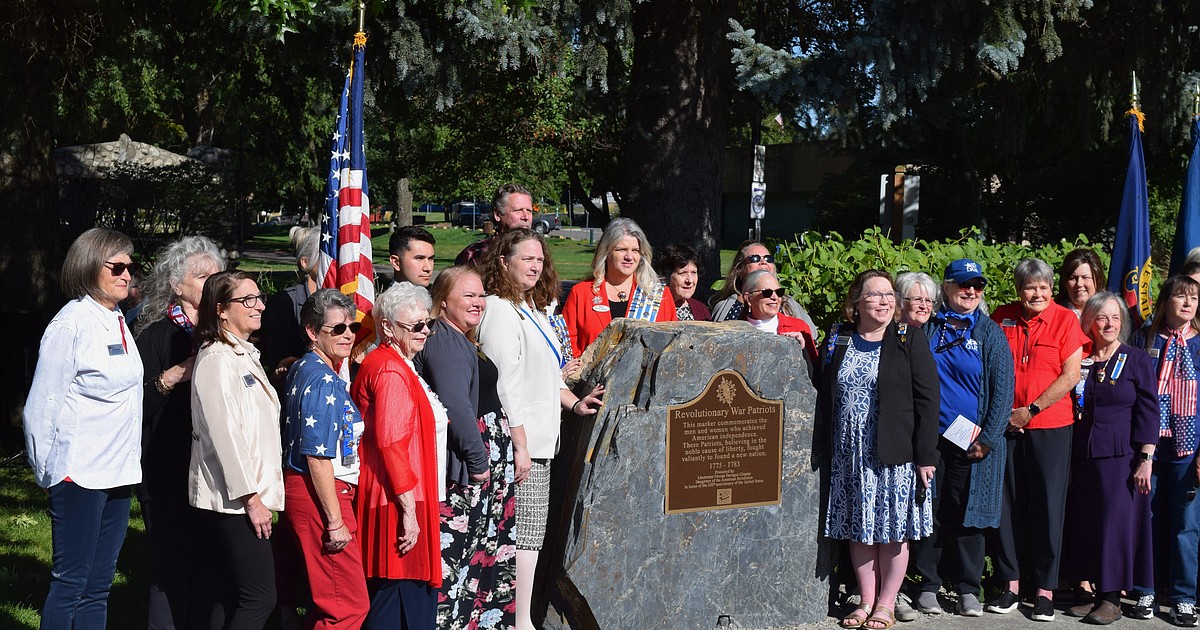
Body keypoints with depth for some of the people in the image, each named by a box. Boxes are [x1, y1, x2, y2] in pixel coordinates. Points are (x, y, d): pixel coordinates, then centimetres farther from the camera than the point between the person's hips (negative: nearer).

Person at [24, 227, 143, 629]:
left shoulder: (119, 323, 13)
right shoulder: (71, 323, -11)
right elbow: (41, 406, -9)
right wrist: (46, 473, -4)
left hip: (117, 473, 7)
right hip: (79, 473, -7)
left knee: (98, 586, 12)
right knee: (70, 583, -1)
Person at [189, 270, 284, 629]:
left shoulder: (245, 354, 17)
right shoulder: (216, 359, -13)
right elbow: (225, 434, -18)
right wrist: (251, 497, -17)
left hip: (244, 495, 9)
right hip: (234, 499, -9)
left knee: (226, 598, 11)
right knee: (260, 598, -10)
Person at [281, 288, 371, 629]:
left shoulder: (302, 369, 12)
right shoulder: (325, 382, -18)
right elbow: (318, 458, -21)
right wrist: (335, 522, -20)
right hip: (321, 497, -10)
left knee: (325, 600, 18)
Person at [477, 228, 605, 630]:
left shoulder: (531, 308, 18)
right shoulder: (501, 311, -13)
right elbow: (505, 385, -19)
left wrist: (574, 402, 15)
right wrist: (520, 446, -20)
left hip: (539, 439, 10)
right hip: (521, 442, -10)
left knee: (531, 533, 14)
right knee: (525, 534, -6)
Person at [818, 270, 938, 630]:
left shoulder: (910, 339, -3)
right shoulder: (838, 340, 6)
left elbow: (927, 398, -7)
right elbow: (824, 395, 10)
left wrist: (926, 455, -11)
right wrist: (824, 448, 6)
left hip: (895, 453, -3)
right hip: (849, 454, 3)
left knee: (893, 529, 4)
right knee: (859, 529, 8)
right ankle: (866, 601, 20)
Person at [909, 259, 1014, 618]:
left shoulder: (990, 333, 3)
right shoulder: (927, 329, 6)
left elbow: (1003, 390, -1)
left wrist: (988, 439, -7)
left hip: (972, 443, -1)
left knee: (967, 514, 4)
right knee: (929, 511, 4)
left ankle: (968, 589, 14)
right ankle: (928, 585, 14)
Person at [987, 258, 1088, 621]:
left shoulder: (1065, 319, -1)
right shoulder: (1001, 318, 6)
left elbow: (1071, 376, -6)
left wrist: (1031, 410, -10)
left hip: (1050, 427, -2)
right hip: (1006, 426, 3)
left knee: (1048, 505, 1)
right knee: (1008, 504, 5)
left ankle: (1045, 589, 10)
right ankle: (1011, 584, 14)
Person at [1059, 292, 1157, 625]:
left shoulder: (1136, 360, -1)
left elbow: (1148, 411, -4)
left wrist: (1146, 459, -11)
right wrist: (1068, 460, 9)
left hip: (1121, 457, -4)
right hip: (1083, 457, 4)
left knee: (1116, 520, -2)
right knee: (1085, 522, 5)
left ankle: (1112, 599, 7)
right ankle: (1097, 592, 16)